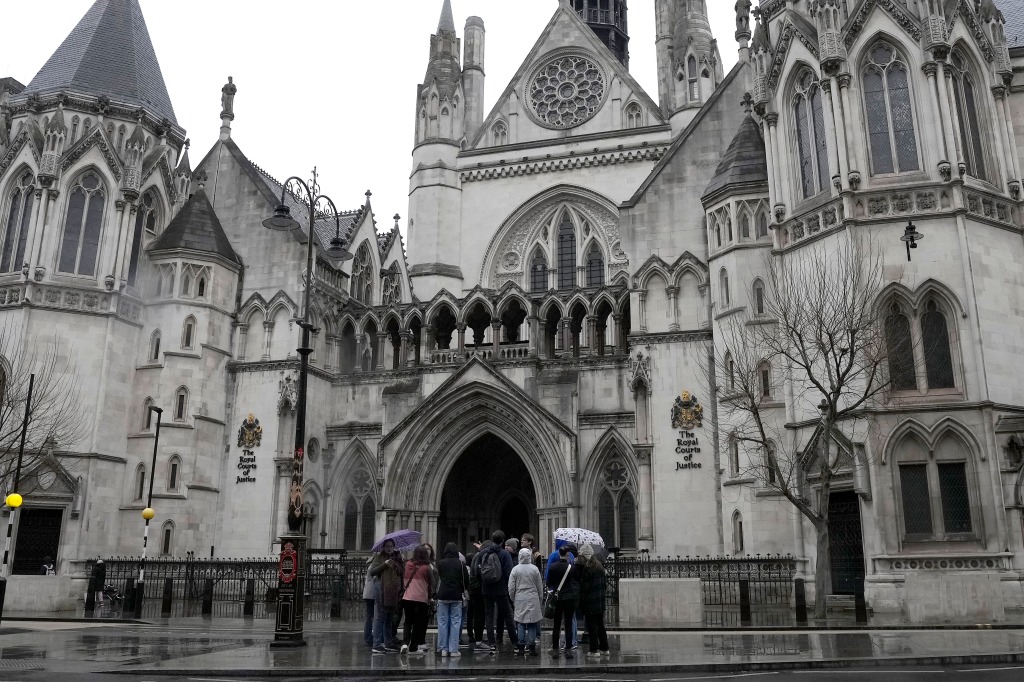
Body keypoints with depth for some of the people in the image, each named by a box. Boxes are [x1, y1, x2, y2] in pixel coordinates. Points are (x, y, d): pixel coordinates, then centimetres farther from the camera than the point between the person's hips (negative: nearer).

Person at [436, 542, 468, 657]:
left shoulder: (440, 563, -2)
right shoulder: (461, 564, -3)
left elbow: (439, 578, 8)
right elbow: (466, 581, -2)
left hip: (443, 596, 0)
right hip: (456, 596, 0)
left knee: (442, 622, 7)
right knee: (455, 622, 4)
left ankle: (443, 649, 8)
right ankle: (453, 650, 2)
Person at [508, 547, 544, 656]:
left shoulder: (515, 569, -4)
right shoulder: (534, 569, -3)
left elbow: (511, 588, 1)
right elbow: (540, 586, 5)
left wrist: (513, 600, 14)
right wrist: (540, 598, 18)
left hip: (520, 599, 1)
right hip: (533, 599, -1)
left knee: (520, 623, 8)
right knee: (532, 623, 4)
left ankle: (521, 647, 9)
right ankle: (532, 647, 3)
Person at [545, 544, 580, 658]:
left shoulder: (552, 567, -5)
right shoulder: (571, 567, -9)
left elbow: (548, 583, 3)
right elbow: (578, 579, 3)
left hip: (556, 598, 1)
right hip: (569, 598, -1)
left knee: (556, 625, 10)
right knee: (568, 625, 4)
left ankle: (555, 649, 10)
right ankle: (568, 649, 2)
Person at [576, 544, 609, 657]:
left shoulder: (586, 568, -16)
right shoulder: (599, 566, 7)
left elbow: (584, 586, -18)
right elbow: (604, 583, 12)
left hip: (589, 603, -8)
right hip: (600, 601, 8)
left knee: (591, 626, 0)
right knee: (600, 625, 16)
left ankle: (594, 650, 2)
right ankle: (604, 648, 21)